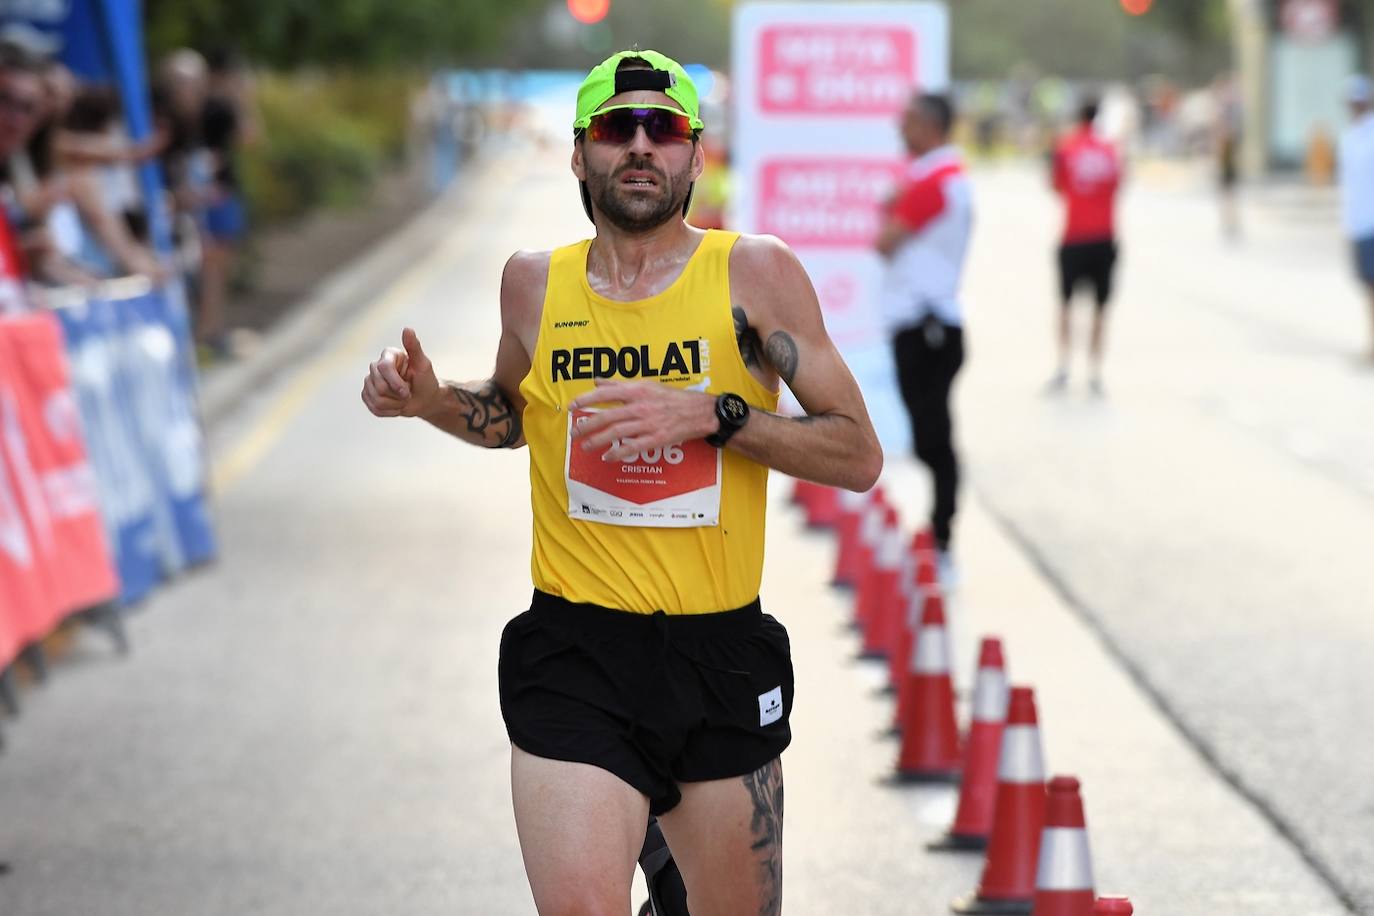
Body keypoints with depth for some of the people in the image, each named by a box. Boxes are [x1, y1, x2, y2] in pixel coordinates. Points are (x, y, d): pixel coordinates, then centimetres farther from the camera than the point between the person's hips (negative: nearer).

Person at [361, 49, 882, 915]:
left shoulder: (755, 272, -3)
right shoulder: (535, 282, 5)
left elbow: (859, 455, -5)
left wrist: (709, 413, -17)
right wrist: (430, 400, 4)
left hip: (722, 656, 0)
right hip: (575, 656, 0)